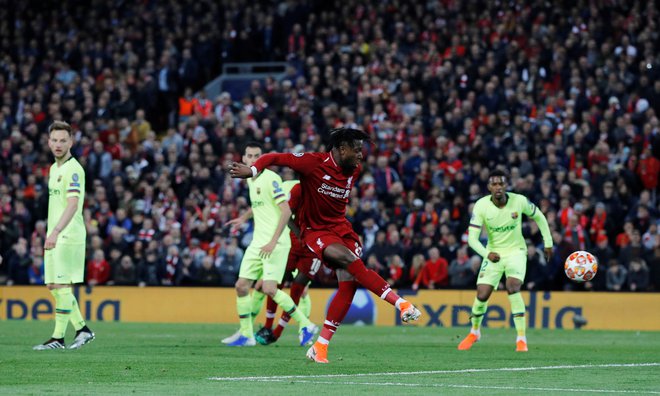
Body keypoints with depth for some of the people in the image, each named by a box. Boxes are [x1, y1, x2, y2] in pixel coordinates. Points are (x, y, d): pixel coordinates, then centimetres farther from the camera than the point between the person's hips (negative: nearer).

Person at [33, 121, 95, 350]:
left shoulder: (73, 170, -13)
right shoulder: (54, 168, 16)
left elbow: (73, 204, -25)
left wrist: (56, 232, -35)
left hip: (68, 236, -9)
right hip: (54, 237, 9)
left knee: (62, 286, -8)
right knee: (52, 286, 10)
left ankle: (58, 338, -4)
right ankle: (82, 329, 18)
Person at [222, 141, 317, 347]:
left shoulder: (270, 178, -13)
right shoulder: (250, 180, 14)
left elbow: (286, 211, -18)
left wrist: (273, 242, -21)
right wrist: (244, 218, 23)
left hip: (275, 244, -8)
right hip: (257, 243, 8)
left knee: (269, 289, -18)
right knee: (241, 286, 4)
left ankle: (306, 326, -6)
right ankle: (246, 334, 15)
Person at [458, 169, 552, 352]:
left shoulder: (519, 201, -17)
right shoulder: (481, 206, -18)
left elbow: (539, 217, 3)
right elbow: (472, 238, -20)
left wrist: (548, 242, 5)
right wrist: (487, 254, -38)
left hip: (516, 251, -1)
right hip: (493, 253, 1)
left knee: (512, 287, -25)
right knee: (482, 294, -4)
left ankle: (521, 338, -19)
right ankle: (474, 331, 27)